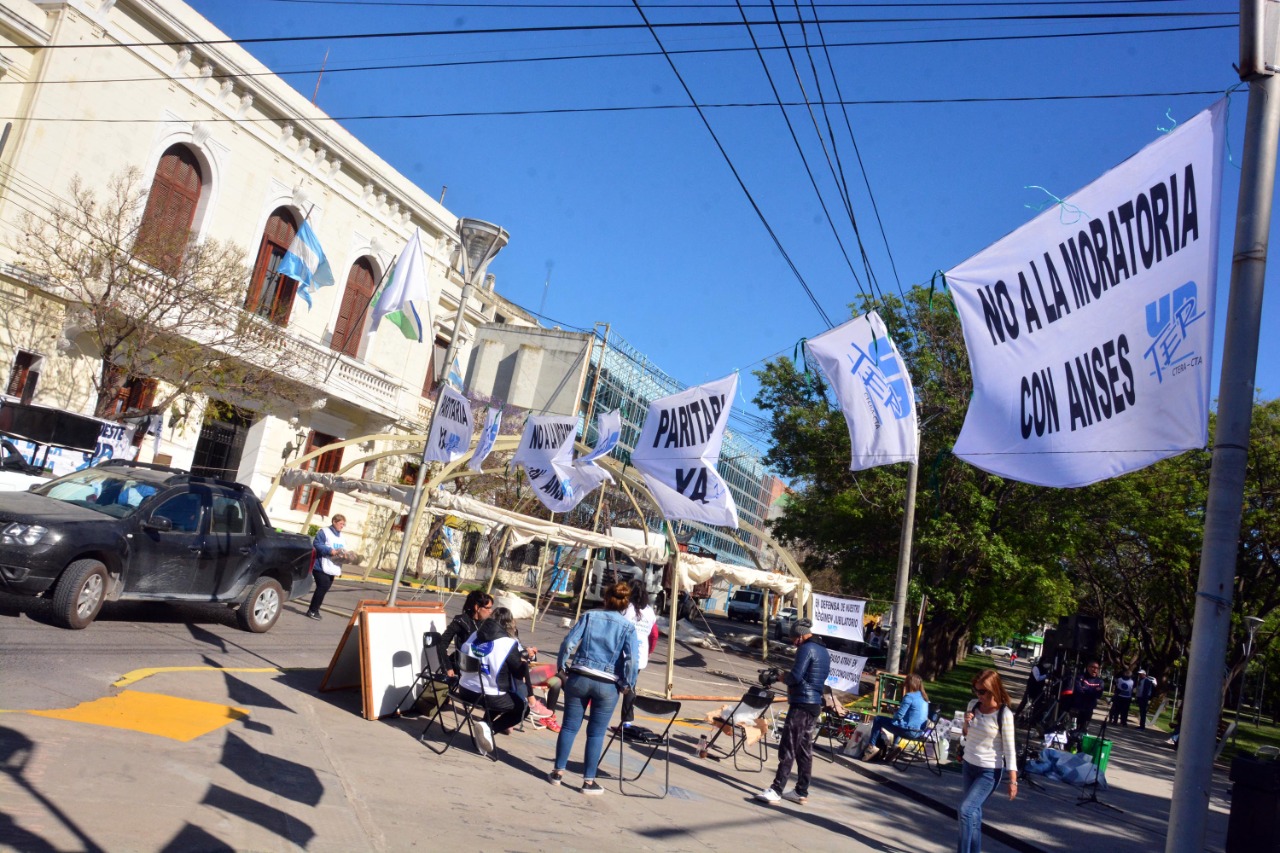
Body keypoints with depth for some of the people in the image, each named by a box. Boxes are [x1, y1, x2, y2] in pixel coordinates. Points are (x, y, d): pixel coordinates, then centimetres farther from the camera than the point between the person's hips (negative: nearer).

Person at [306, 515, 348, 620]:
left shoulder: (341, 536, 18)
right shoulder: (324, 532, -7)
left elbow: (343, 549, 19)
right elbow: (317, 544, -17)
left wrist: (345, 554, -5)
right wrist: (331, 551, -24)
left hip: (331, 568, 8)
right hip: (321, 567, -8)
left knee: (324, 588, 7)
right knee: (322, 587, -13)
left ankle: (314, 609, 16)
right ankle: (312, 610, -3)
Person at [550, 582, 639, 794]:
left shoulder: (590, 616, 2)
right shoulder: (628, 627, -2)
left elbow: (568, 642, -4)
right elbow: (632, 660, -11)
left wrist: (562, 666, 7)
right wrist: (627, 685, 1)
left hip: (579, 678, 1)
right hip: (608, 686, -1)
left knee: (569, 726, 12)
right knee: (596, 733, 9)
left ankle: (558, 771, 20)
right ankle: (589, 781, 13)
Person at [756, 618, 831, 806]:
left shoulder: (806, 649, -12)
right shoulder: (824, 651, 17)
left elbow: (795, 676, -19)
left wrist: (784, 677, 1)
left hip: (801, 704, -9)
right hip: (815, 704, 9)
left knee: (788, 749, -9)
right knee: (805, 750, 13)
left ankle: (776, 790, -10)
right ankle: (801, 792, 17)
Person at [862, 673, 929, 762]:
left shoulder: (909, 696, -16)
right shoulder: (924, 697, 9)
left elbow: (899, 716, -15)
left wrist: (893, 717, 6)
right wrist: (901, 706, 16)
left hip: (910, 730, -8)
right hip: (920, 731, 8)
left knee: (878, 720, 5)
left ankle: (871, 747, 6)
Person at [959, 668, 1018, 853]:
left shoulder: (1004, 714, -18)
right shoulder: (973, 705, 0)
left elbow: (1009, 748, -14)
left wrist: (1013, 779, -15)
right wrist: (966, 723, -9)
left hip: (989, 771, -6)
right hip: (969, 764, 6)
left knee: (966, 809, -16)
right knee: (973, 812, 14)